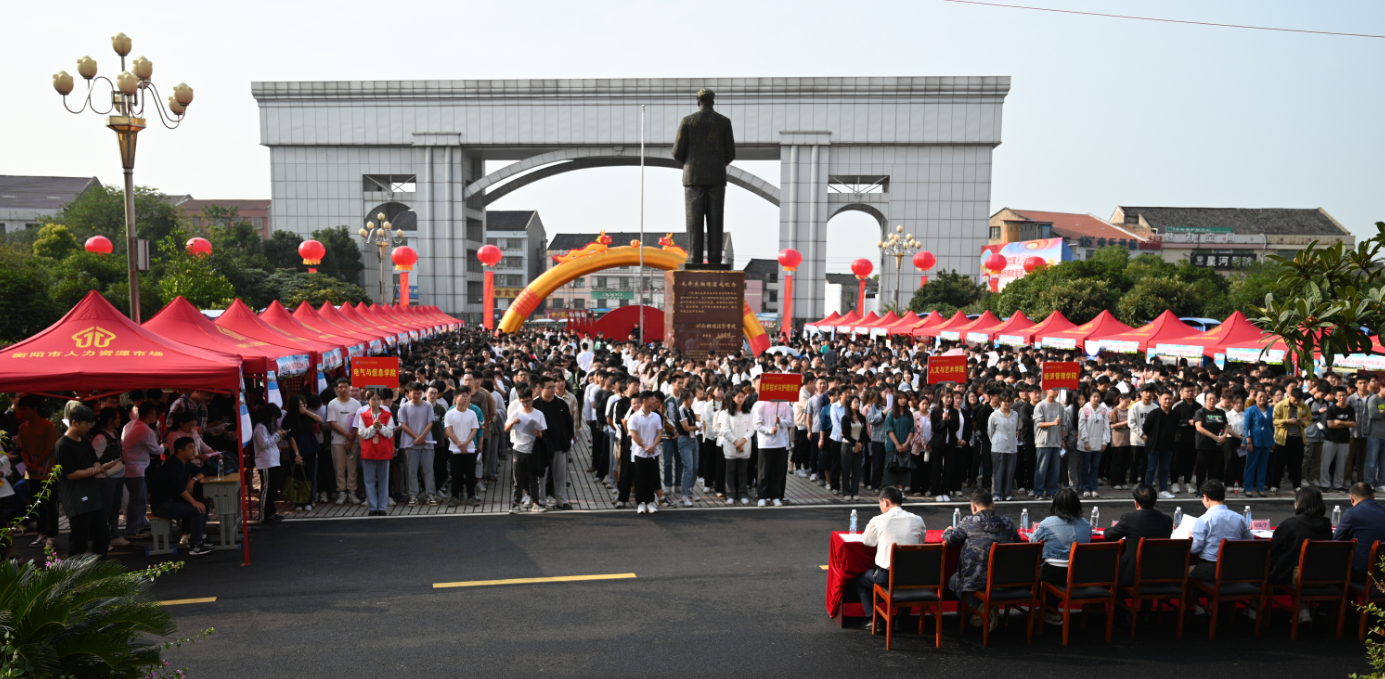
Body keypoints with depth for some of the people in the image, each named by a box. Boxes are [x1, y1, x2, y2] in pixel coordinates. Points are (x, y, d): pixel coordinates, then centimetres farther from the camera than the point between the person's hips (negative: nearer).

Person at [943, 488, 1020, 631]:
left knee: (952, 580, 25)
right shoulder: (1007, 522, 3)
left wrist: (948, 530, 16)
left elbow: (950, 538, -7)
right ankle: (990, 609, 16)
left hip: (976, 581, -5)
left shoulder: (968, 523, -9)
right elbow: (1017, 540, 19)